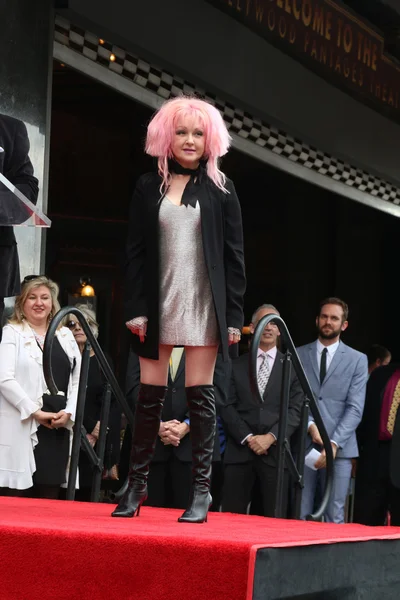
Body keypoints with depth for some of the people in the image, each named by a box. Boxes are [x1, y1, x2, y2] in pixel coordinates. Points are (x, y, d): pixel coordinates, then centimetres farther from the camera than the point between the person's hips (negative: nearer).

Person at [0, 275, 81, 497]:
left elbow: (77, 380, 14)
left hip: (58, 427, 5)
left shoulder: (65, 335, 17)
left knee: (49, 496, 5)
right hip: (22, 426, -5)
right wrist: (35, 412, -14)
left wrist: (69, 413, -3)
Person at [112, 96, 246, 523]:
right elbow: (136, 252, 5)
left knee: (200, 395, 0)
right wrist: (136, 308, -4)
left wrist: (233, 315, -5)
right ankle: (136, 485, 10)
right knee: (150, 394, 3)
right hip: (158, 303, 1)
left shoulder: (220, 190, 5)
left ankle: (201, 490, 2)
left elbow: (234, 255, 2)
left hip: (204, 305, -1)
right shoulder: (149, 188, 8)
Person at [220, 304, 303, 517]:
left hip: (275, 452, -1)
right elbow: (227, 407, 4)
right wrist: (248, 438, -9)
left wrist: (271, 437, -11)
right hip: (239, 450, 1)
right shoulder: (236, 365, 12)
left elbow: (295, 410, 1)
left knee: (274, 520, -2)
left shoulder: (292, 366, 10)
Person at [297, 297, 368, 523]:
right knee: (299, 517, -2)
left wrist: (334, 443, -13)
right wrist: (310, 425, -13)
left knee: (335, 518, -2)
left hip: (339, 448, -1)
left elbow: (355, 408, -1)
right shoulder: (299, 355, 12)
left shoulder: (357, 360, 7)